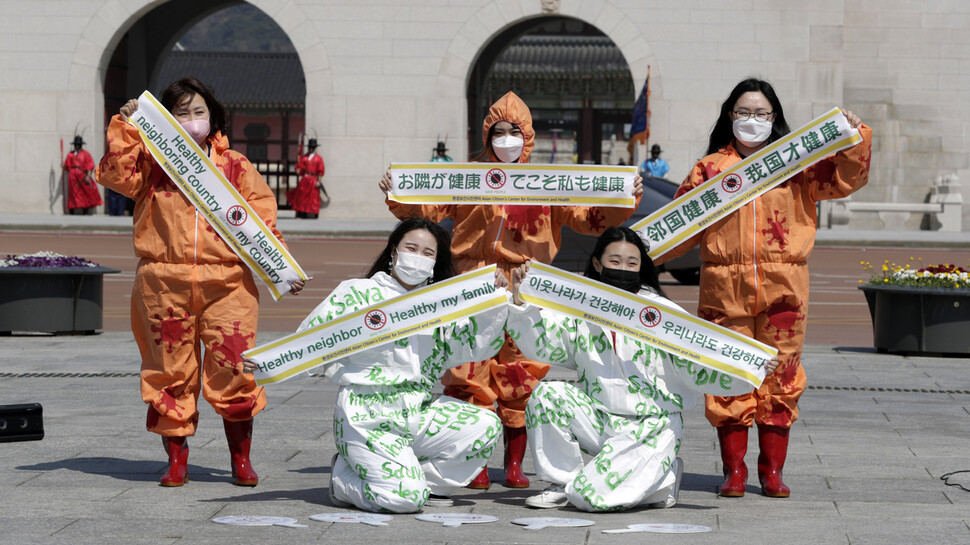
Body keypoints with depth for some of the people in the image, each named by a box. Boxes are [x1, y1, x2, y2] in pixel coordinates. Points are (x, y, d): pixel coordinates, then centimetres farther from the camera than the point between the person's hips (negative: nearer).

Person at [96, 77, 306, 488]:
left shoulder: (234, 165, 10)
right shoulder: (152, 161, 10)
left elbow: (263, 221, 8)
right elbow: (115, 175, -7)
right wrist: (125, 128, -9)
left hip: (226, 282, 0)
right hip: (164, 284, 1)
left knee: (234, 370, -5)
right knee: (170, 371, 4)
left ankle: (241, 461, 9)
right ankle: (176, 461, 14)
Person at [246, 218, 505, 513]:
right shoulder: (357, 294, 2)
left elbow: (476, 345, 6)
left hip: (420, 412, 6)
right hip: (367, 418, -6)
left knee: (486, 425, -15)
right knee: (405, 498, -23)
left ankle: (425, 480, 5)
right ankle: (344, 477, 9)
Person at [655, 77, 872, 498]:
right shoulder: (710, 168, 10)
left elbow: (845, 179, 7)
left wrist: (854, 135, -6)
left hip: (782, 288, 1)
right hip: (725, 288, -1)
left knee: (780, 377, 2)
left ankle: (772, 471, 12)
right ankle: (733, 470, 8)